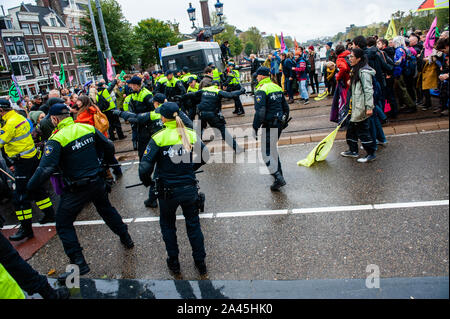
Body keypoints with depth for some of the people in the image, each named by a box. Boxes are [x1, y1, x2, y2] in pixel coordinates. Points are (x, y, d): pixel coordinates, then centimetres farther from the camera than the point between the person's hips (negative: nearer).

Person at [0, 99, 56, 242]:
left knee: (20, 196, -3)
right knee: (37, 189, 21)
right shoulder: (20, 117, 10)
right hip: (33, 157, 9)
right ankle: (50, 214, 32)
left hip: (23, 162, -9)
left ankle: (26, 229, 3)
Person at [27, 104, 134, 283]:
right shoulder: (88, 128, -2)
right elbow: (109, 146, 5)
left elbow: (45, 169, -24)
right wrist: (107, 161, 25)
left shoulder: (56, 140, -18)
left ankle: (79, 263, 11)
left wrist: (29, 188, -10)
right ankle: (126, 238, 41)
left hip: (76, 190, -6)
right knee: (106, 209, 28)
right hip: (97, 182, 6)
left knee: (63, 225, 10)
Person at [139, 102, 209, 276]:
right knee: (193, 224, 19)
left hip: (168, 192, -2)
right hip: (190, 188, 3)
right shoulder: (191, 134, -4)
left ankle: (174, 263, 31)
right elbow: (204, 157, 6)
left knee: (167, 225, 22)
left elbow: (145, 167, -17)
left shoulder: (158, 138, -14)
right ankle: (200, 263, 30)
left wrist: (146, 181, 4)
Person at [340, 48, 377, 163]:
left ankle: (371, 154, 9)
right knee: (352, 128, 15)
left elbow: (368, 90, -21)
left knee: (362, 130, -3)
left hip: (361, 107, -10)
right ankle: (353, 151, 28)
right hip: (356, 106, 10)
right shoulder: (356, 70, 13)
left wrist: (369, 107, -23)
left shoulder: (364, 72, -17)